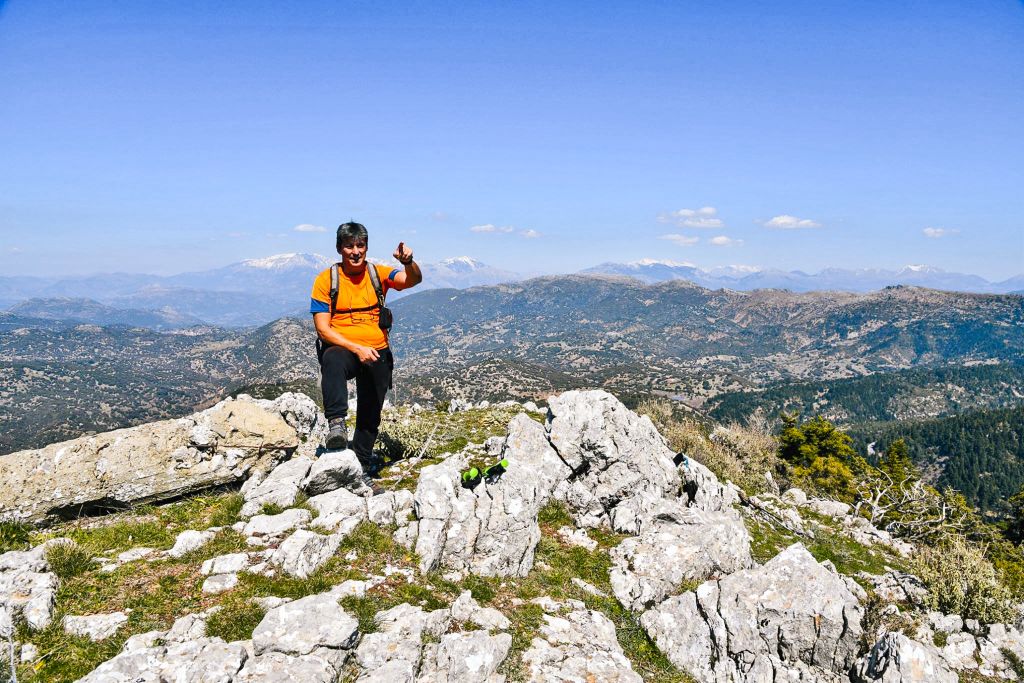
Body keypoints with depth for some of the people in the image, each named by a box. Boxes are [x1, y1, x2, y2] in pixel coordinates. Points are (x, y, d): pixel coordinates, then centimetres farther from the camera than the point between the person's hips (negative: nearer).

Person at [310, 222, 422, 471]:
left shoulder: (378, 273, 1)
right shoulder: (326, 280, -5)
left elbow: (413, 280, -17)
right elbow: (322, 329, -9)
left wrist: (408, 262, -40)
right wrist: (357, 348, -21)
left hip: (377, 354, 2)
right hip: (341, 348, -2)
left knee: (370, 413, 12)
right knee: (333, 359, -39)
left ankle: (363, 460, 32)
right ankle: (336, 422, -39)